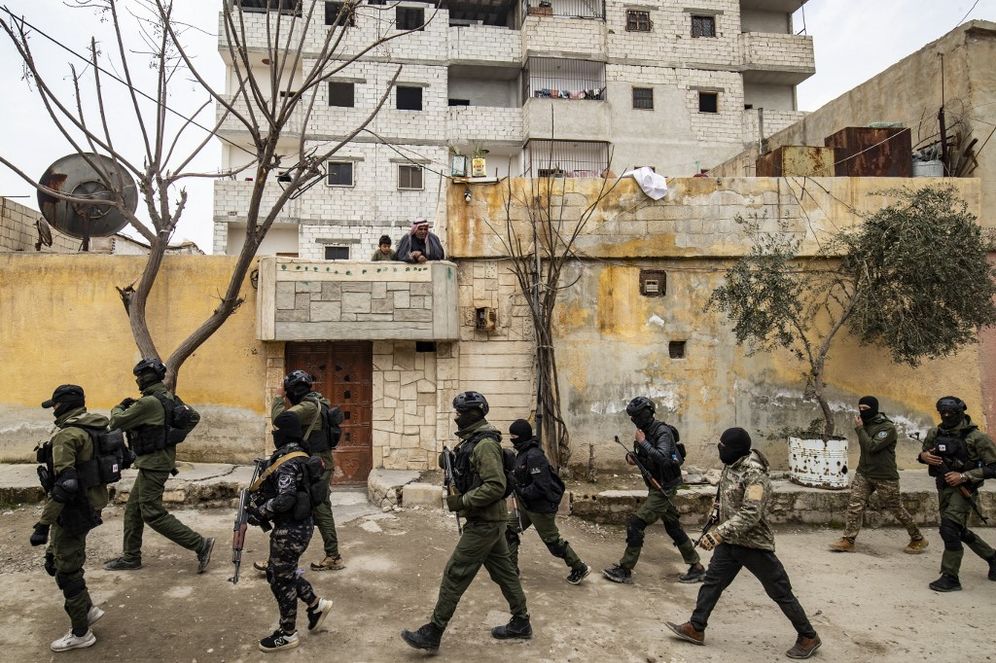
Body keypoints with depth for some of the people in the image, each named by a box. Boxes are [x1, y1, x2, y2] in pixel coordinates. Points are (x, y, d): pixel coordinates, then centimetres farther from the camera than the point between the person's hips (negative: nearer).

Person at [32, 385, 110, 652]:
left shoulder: (66, 435, -20)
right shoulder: (93, 428, 7)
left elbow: (65, 484, -28)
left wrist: (43, 524, -25)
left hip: (72, 511, -9)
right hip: (89, 505, 9)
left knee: (67, 571, 5)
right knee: (55, 562, 23)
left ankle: (81, 634, 18)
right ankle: (88, 609, 29)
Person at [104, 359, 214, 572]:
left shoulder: (148, 402, -21)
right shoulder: (168, 397, 8)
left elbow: (117, 422, -14)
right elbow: (194, 416, 15)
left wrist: (119, 407, 6)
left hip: (153, 463, -10)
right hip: (156, 461, 10)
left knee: (153, 514, -6)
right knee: (133, 509, 18)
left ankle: (200, 545, -6)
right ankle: (131, 557, 28)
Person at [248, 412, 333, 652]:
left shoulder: (287, 463, -23)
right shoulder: (298, 455, 7)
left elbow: (285, 500, -29)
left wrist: (258, 511, -16)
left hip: (291, 529, -9)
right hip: (298, 524, 9)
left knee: (281, 578, 7)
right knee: (277, 571, 23)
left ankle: (287, 634, 23)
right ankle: (317, 605, 32)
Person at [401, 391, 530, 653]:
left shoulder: (484, 444, -21)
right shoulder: (473, 440, 10)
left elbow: (496, 487, -27)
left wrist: (461, 502, -23)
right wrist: (451, 463, 1)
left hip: (484, 522, -10)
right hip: (489, 520, 10)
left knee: (455, 574, -3)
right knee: (502, 570, 17)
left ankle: (433, 633, 6)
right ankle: (521, 623, 29)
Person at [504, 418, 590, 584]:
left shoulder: (534, 456, -26)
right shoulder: (522, 453, 5)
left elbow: (541, 487, -29)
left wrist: (520, 491, -23)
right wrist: (511, 483, -1)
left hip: (541, 507, -9)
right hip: (526, 504, 9)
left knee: (552, 541, 4)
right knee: (508, 530, 9)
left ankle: (580, 568, 21)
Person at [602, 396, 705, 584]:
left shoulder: (663, 432, -19)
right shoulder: (645, 432, 6)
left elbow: (662, 458, -32)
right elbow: (643, 457, 17)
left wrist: (643, 442, -27)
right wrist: (631, 456, -5)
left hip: (664, 489, -9)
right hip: (657, 487, 9)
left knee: (635, 524, -10)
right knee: (673, 528, 17)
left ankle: (625, 570, -1)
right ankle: (697, 567, 28)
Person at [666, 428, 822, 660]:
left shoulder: (755, 475, -26)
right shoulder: (731, 465, 1)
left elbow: (750, 514, -34)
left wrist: (719, 532, -39)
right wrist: (721, 532, 22)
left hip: (754, 544, -8)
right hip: (730, 541, 8)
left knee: (780, 592, 7)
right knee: (712, 582, 10)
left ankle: (809, 637, 25)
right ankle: (695, 628, 20)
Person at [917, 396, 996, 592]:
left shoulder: (976, 437, -14)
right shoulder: (934, 433, 3)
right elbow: (925, 453, 17)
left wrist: (963, 476, -22)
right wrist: (923, 456, -8)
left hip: (963, 489, -7)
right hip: (943, 488, 7)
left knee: (949, 529, -17)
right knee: (961, 532, 20)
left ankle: (950, 578, -7)